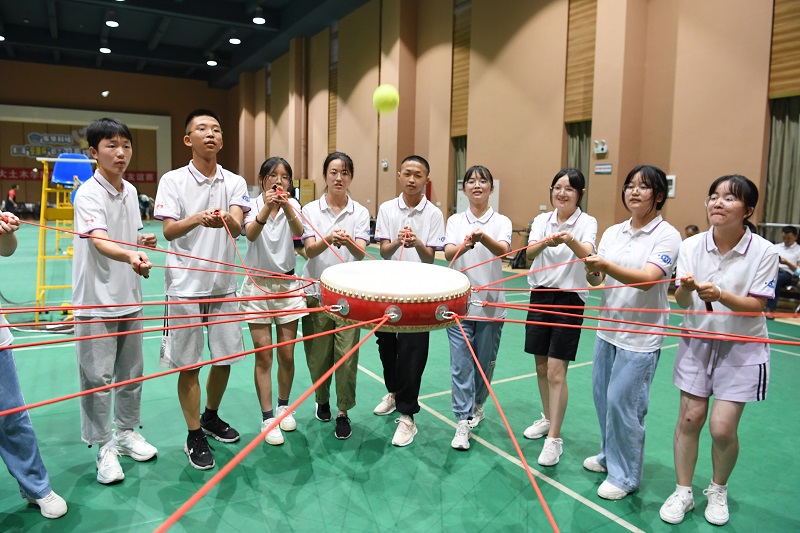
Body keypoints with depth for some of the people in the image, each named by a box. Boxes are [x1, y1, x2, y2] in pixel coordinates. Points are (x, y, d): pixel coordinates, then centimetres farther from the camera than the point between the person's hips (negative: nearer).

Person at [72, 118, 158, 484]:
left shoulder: (130, 191, 7)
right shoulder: (89, 194, -14)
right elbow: (100, 242, -31)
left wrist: (142, 242, -2)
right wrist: (130, 255, -50)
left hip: (129, 297, 7)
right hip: (97, 301, -7)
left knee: (131, 371, 16)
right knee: (98, 376, 3)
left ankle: (127, 432, 33)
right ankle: (105, 447, 18)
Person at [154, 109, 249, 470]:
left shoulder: (235, 182, 4)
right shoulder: (173, 180, -2)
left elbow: (238, 228, -12)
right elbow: (169, 231, -13)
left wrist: (225, 219, -36)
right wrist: (197, 218, -33)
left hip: (224, 284, 3)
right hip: (186, 285, -3)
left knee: (225, 358, 13)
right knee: (189, 365, 4)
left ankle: (211, 417, 37)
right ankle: (195, 437, 21)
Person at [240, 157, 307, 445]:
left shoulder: (292, 204, -2)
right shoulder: (253, 205, -5)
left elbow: (298, 232, -23)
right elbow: (250, 234, -26)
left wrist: (286, 207, -43)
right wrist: (267, 208, -43)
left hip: (287, 284, 1)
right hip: (258, 284, -1)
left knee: (286, 354, 7)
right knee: (263, 355, 0)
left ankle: (283, 406, 29)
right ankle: (267, 418, 12)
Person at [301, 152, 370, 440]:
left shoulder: (360, 212, 2)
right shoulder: (310, 210, 1)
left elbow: (360, 253, -10)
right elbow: (309, 250, -11)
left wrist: (348, 241, -33)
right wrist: (328, 240, -33)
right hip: (317, 291, 1)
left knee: (346, 354, -2)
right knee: (318, 353, 9)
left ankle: (343, 413, 15)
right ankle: (322, 400, 35)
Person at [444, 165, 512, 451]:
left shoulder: (501, 222, 1)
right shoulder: (455, 221, 4)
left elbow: (504, 250, -20)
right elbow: (448, 254, -13)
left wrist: (484, 237, -41)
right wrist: (466, 243, -36)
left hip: (490, 304, 0)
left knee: (485, 362, 12)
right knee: (461, 364, -3)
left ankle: (477, 405, 36)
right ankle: (463, 422, 5)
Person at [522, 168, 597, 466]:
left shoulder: (587, 222, -7)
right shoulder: (542, 220, 2)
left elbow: (587, 254, -28)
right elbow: (530, 252, -16)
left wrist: (570, 240, -50)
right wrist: (546, 242, -39)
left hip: (570, 299, -4)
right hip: (540, 295, 4)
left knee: (556, 372, -7)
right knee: (541, 367, 14)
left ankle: (554, 439, 4)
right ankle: (547, 419, 36)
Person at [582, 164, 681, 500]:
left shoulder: (667, 235, -10)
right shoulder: (613, 232, 6)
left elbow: (648, 279, -25)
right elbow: (595, 280, 1)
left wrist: (607, 265, -40)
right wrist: (591, 268, -22)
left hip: (640, 335, -6)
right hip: (608, 327, 6)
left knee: (622, 402, -2)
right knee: (602, 396, 15)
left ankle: (625, 475, 17)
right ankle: (609, 456, 37)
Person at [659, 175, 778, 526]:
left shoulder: (763, 251, -13)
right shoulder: (692, 246, -7)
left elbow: (756, 306, -15)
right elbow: (682, 302, -9)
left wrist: (720, 295, -32)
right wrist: (686, 288, -32)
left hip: (742, 348, -2)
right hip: (698, 342, 2)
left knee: (723, 428, -3)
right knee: (689, 418, 3)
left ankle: (718, 490, 26)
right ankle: (683, 493, 22)